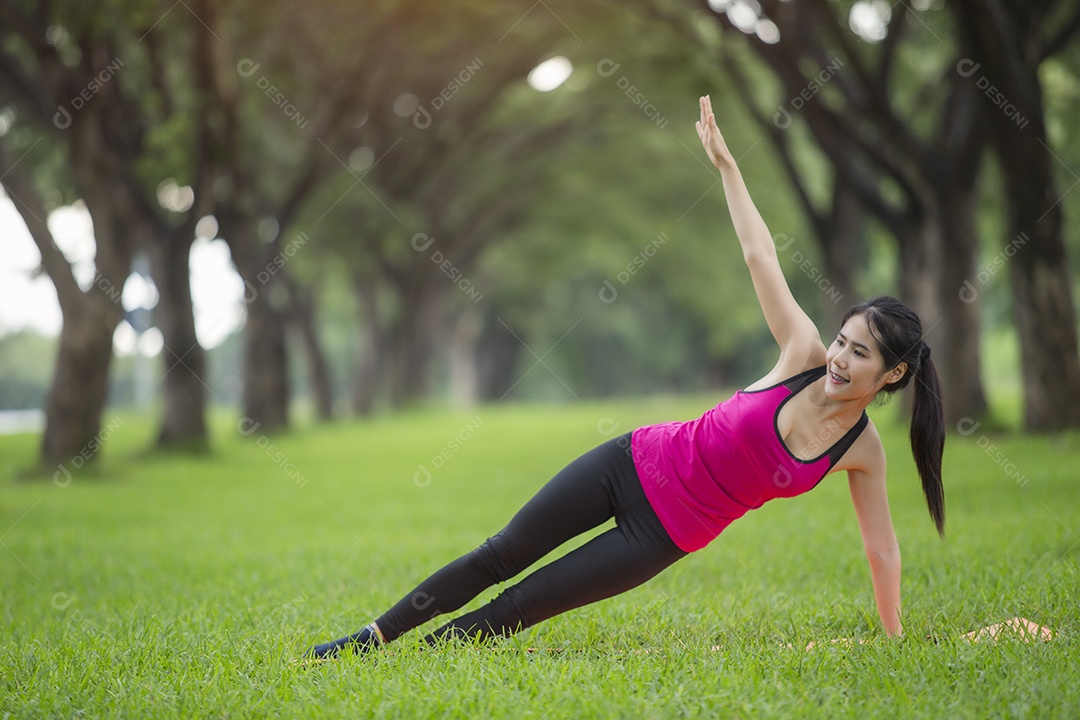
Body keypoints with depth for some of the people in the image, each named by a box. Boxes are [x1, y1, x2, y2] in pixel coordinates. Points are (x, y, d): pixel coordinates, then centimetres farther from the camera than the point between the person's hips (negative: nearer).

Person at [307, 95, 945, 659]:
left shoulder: (863, 451, -10)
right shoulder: (805, 357, -10)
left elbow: (882, 548, 0)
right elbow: (759, 255, -9)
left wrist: (895, 637, 2)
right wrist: (724, 160, -8)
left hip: (667, 533, -1)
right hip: (636, 464, 1)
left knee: (522, 605, -4)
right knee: (502, 555, 1)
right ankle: (371, 638, 14)